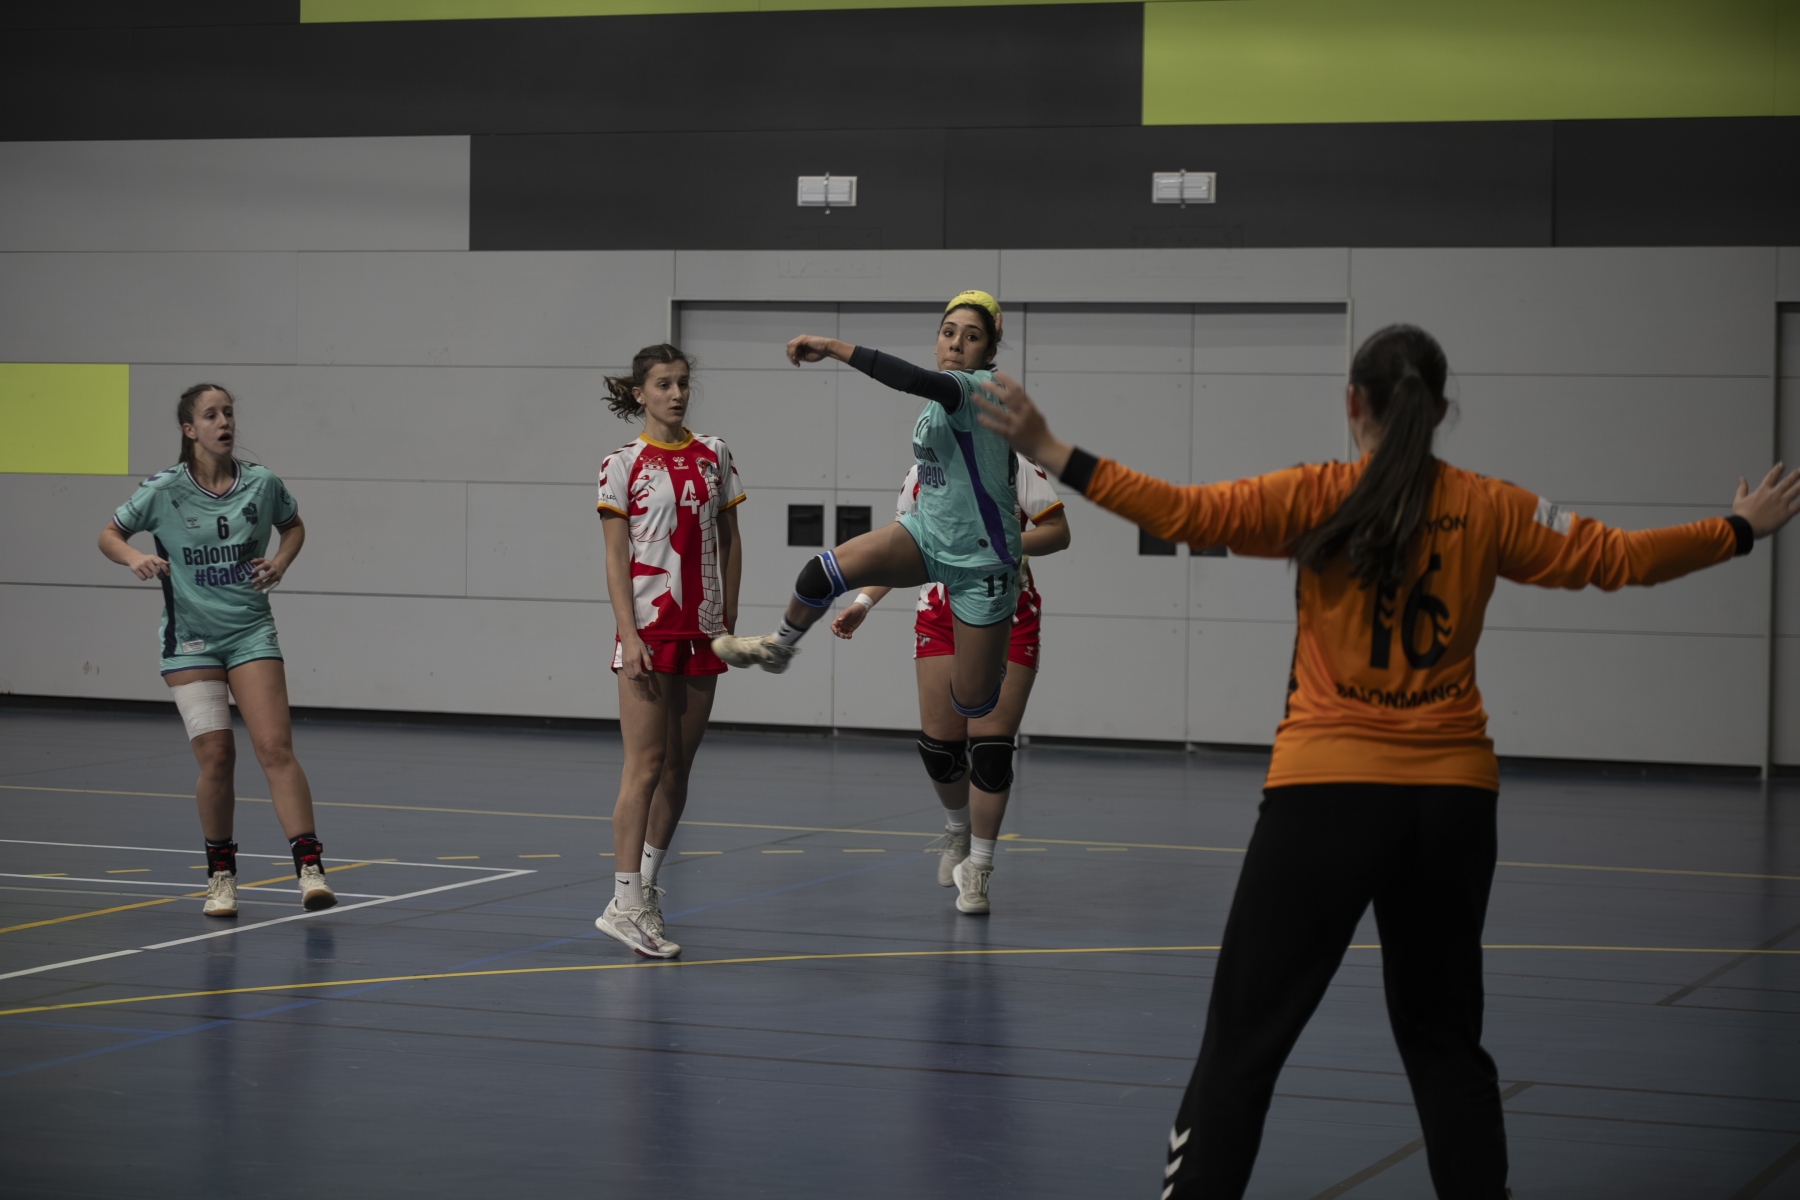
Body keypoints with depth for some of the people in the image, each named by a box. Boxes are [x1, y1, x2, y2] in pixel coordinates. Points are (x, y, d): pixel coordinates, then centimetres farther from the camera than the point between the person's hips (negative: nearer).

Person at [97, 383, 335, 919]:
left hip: (251, 632, 1)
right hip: (190, 639, -1)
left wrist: (280, 562, -1)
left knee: (275, 747, -12)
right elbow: (109, 534, 4)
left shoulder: (262, 483, -1)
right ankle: (221, 875, 10)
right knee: (215, 756, -8)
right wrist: (134, 557, -17)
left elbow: (293, 526, 18)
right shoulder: (164, 490, -6)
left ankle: (310, 870, -14)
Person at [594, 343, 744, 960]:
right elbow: (615, 557, -6)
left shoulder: (713, 456, 9)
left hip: (701, 628, 5)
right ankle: (625, 903, -10)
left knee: (679, 765, 9)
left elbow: (729, 540, 14)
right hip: (648, 625, -5)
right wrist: (628, 634, -14)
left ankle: (647, 885, 20)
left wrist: (728, 620, 8)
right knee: (646, 764, -10)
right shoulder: (624, 464, -3)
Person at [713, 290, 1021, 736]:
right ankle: (778, 648, 5)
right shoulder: (943, 395, 5)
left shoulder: (983, 387, -21)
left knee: (970, 703, 3)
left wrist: (835, 347, -44)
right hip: (926, 534, 6)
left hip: (979, 561, -6)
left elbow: (919, 381, -41)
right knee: (824, 572, -23)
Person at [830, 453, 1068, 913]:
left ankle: (977, 870, 5)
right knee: (939, 742, -2)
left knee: (990, 746, -8)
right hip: (940, 616, 3)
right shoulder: (922, 473, 8)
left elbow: (1058, 532, -7)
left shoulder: (1013, 465, -5)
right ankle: (958, 828, 31)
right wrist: (864, 602, 8)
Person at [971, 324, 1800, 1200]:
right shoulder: (1486, 509, 4)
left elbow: (1184, 512, -13)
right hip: (1452, 797, 3)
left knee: (1247, 1031, 2)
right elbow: (1618, 558, 9)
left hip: (1328, 792, -3)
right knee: (1442, 1035, 17)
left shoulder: (1317, 499, -4)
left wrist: (1052, 454, -9)